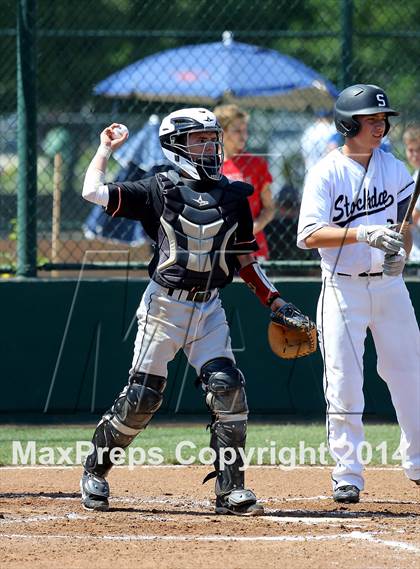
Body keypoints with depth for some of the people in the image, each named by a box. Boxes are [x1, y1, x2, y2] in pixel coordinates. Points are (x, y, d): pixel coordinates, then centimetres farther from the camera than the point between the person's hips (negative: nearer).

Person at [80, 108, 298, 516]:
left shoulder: (234, 196, 9)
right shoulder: (160, 190, -3)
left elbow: (245, 260, 14)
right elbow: (93, 192, -12)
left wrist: (273, 300, 5)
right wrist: (105, 149, 0)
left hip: (208, 309, 3)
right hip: (164, 305, -3)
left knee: (228, 390, -11)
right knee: (142, 396, -2)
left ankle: (231, 489, -6)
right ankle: (95, 470, 19)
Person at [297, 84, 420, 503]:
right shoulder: (326, 173, -7)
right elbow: (309, 234, -16)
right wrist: (364, 234, -28)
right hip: (343, 290, -4)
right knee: (344, 382, -4)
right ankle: (347, 475, 2)